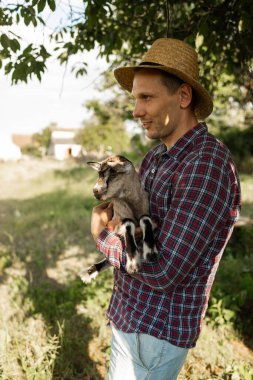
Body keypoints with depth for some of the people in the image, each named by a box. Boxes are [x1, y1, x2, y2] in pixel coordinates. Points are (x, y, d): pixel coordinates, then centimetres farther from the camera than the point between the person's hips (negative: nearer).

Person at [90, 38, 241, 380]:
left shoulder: (209, 165, -26)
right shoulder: (155, 157, 3)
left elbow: (161, 272, -28)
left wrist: (101, 235, -12)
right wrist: (115, 200, -10)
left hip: (157, 331, -8)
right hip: (127, 314, 8)